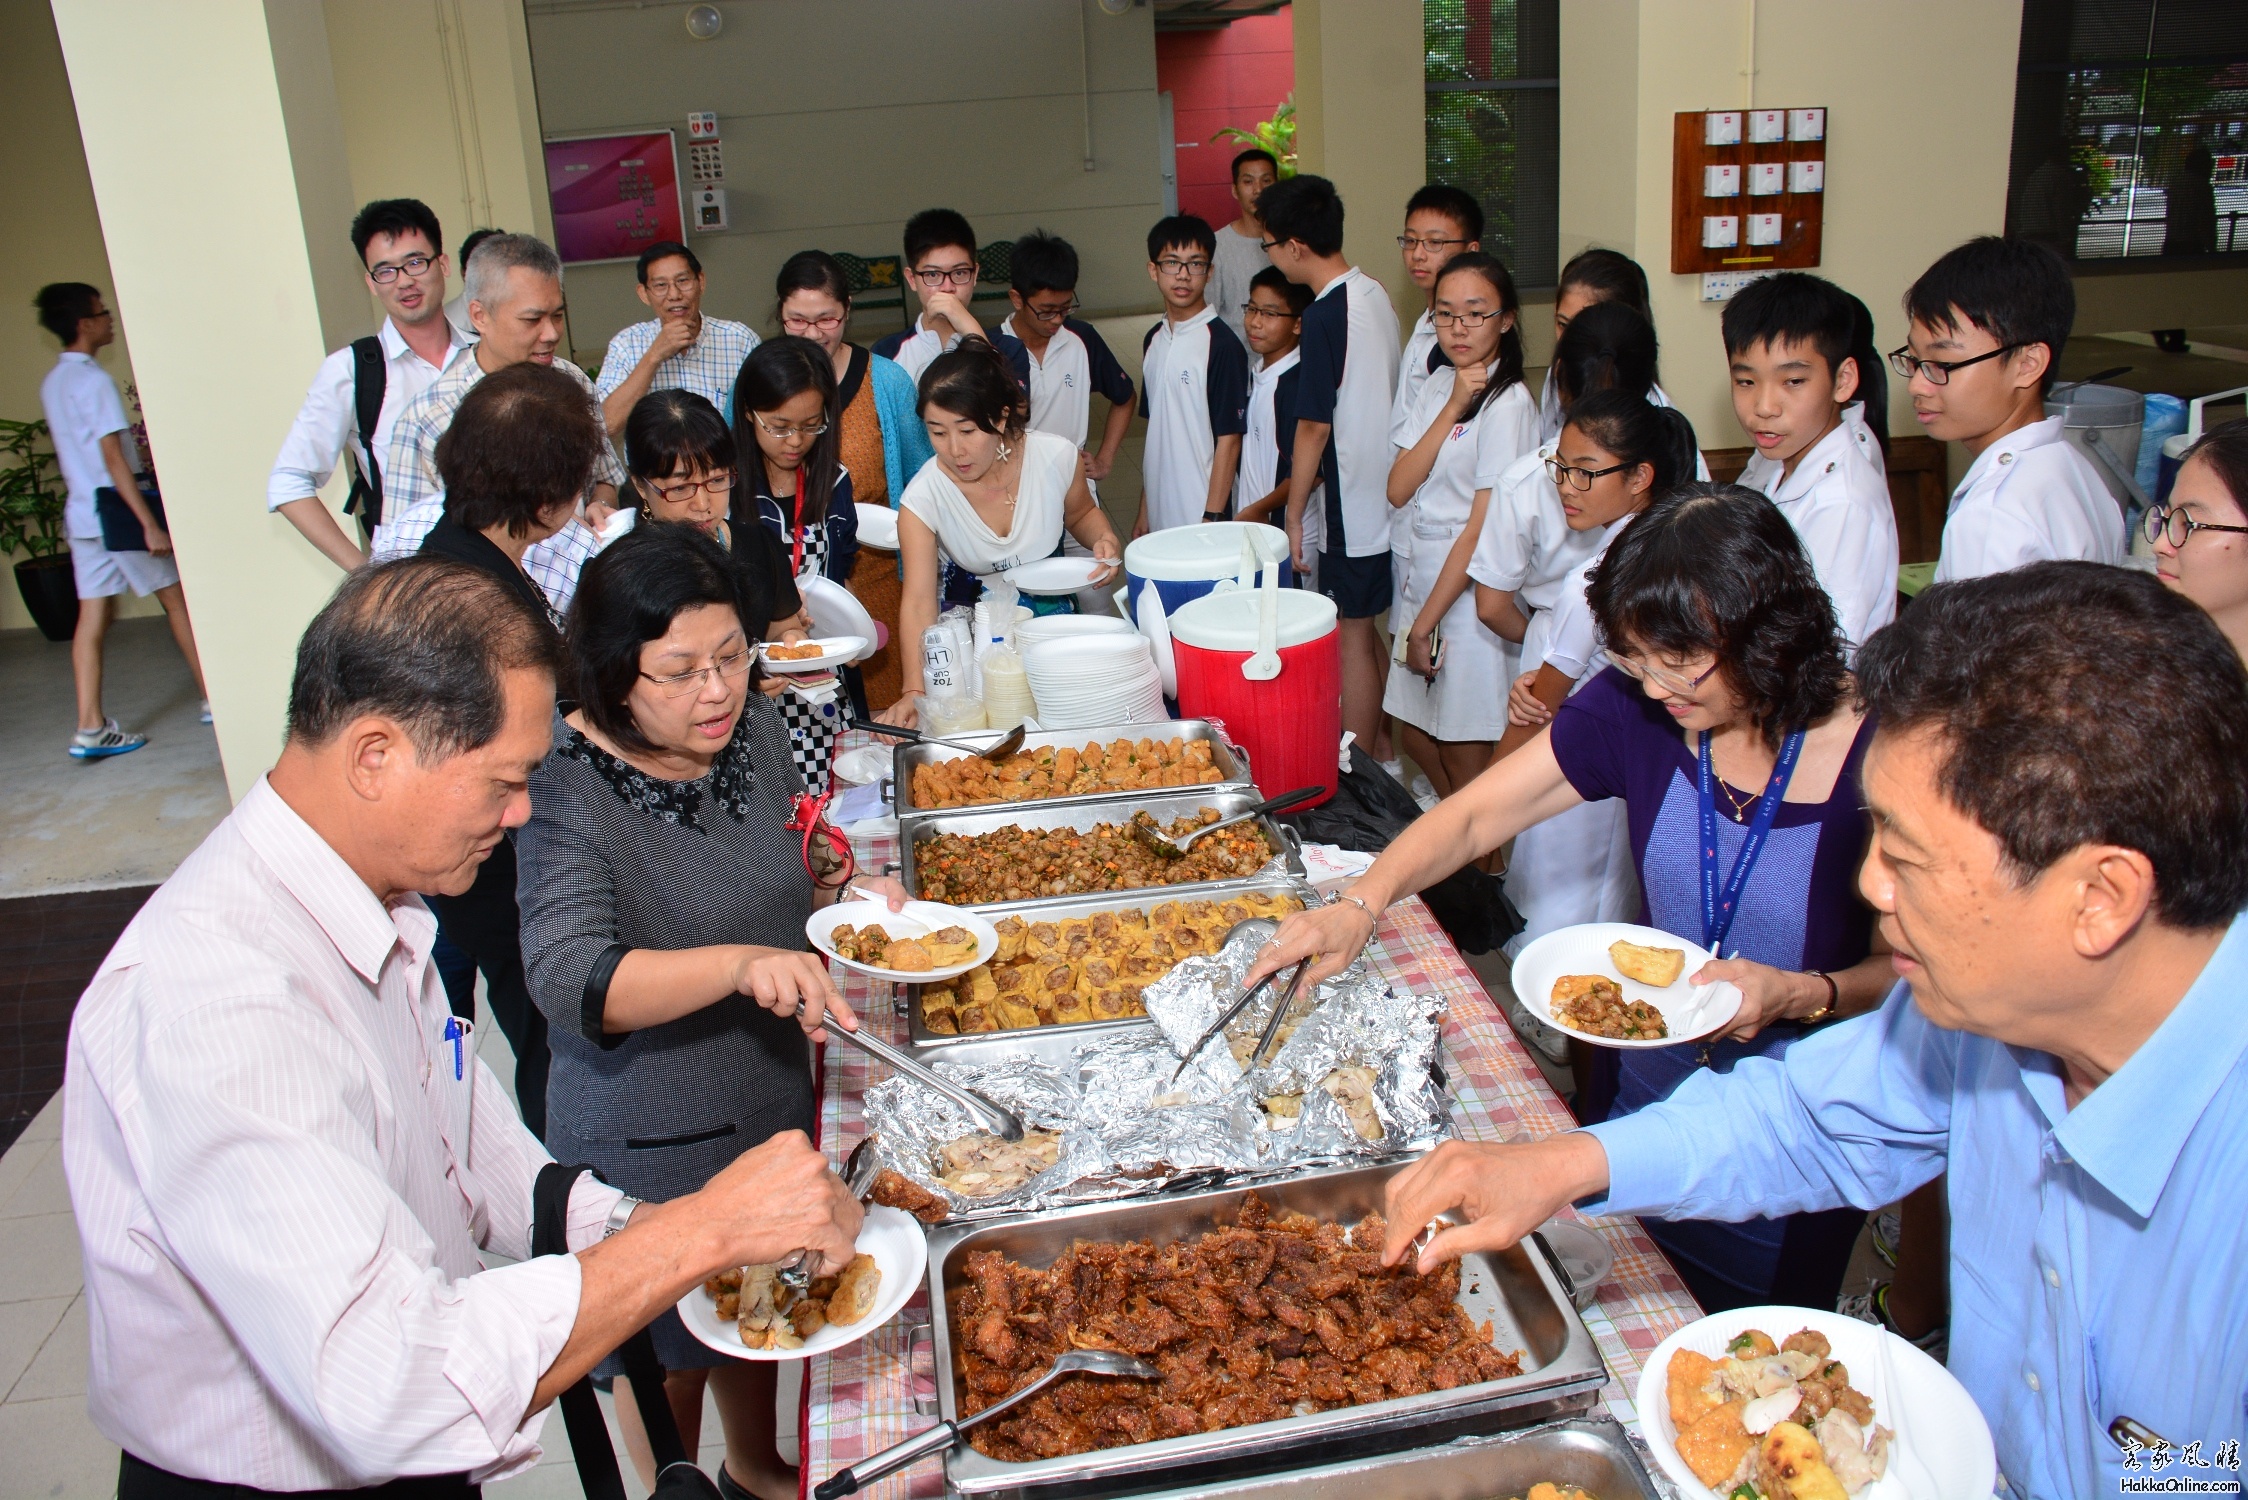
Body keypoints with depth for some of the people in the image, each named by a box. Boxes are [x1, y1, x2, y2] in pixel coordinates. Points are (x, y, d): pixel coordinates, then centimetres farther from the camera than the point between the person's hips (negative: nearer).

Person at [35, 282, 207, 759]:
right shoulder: (94, 380, -14)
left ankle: (90, 729, 1)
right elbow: (113, 458, -20)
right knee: (176, 599, 6)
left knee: (93, 618, 4)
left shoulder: (52, 383, 13)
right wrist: (150, 523, -21)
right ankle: (212, 698, 14)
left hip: (80, 513, 8)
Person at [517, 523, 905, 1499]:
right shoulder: (571, 793, -25)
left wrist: (844, 907, -8)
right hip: (652, 1145, -7)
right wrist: (741, 965, -52)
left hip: (773, 1099, 7)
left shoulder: (752, 731, -5)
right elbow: (568, 978, -38)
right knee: (670, 1359, 17)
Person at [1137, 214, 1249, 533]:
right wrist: (1144, 510, 15)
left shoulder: (1221, 344, -10)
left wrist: (1212, 519, -14)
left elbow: (1229, 439, -11)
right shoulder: (1153, 340, 9)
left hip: (1203, 517, -6)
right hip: (1160, 516, 6)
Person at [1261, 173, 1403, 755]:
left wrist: (1293, 513, -8)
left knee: (1352, 639, 2)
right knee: (1371, 631, 18)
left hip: (1352, 506, -8)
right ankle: (1380, 745, 28)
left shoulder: (1324, 316, -20)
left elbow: (1314, 427, -17)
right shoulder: (1375, 293, 6)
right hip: (1386, 495, 8)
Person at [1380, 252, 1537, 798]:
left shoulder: (1508, 402, -15)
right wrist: (1451, 409, -13)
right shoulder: (1439, 384, 8)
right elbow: (1398, 489, -3)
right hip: (1420, 580, 8)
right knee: (1415, 737, 19)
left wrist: (1425, 623, -15)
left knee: (1464, 759, 4)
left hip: (1468, 596, -8)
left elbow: (1482, 529, -17)